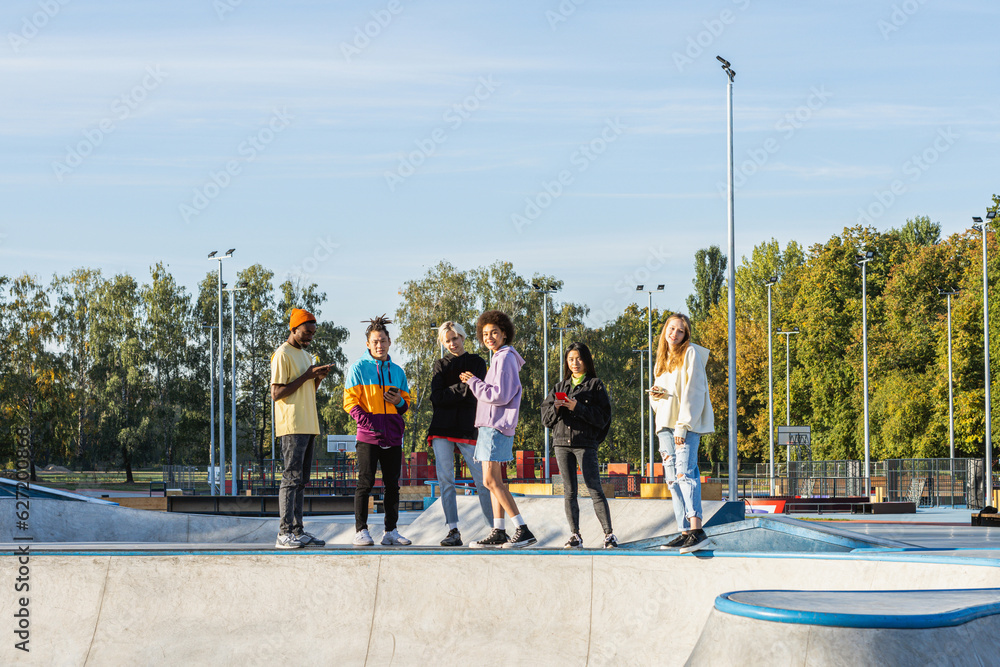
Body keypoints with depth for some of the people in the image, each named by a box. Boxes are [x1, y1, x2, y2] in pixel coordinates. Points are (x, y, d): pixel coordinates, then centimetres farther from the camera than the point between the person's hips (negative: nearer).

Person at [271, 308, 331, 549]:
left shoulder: (306, 356, 21)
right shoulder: (282, 355, -8)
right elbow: (276, 393, -14)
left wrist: (318, 378, 6)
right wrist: (306, 376, -15)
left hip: (308, 426, 9)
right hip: (292, 426, -9)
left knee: (301, 481, 8)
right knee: (291, 477, -13)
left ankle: (297, 531, 9)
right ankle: (284, 533, -15)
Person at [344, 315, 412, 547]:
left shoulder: (397, 371, 15)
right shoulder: (359, 368, 1)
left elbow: (406, 403, 21)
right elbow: (350, 401, -3)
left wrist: (400, 401, -3)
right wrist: (367, 421, -16)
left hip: (393, 437, 5)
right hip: (369, 435, -5)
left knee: (392, 484, 6)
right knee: (365, 482, -5)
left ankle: (391, 531, 12)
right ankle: (361, 530, -2)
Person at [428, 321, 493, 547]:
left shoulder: (477, 363, 10)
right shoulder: (441, 365, 14)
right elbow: (437, 398, -1)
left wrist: (451, 394, -12)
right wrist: (463, 388, -12)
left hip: (468, 427, -2)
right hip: (442, 428, 2)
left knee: (482, 480, -6)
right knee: (445, 480, -6)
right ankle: (453, 531, -4)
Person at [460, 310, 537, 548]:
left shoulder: (505, 358, -11)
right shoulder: (500, 358, 20)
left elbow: (500, 395, -19)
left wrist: (474, 383, -9)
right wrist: (474, 383, 14)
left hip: (496, 426, -11)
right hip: (490, 425, 11)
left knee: (490, 481, -15)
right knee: (494, 481, 10)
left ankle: (523, 530, -19)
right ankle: (499, 532, 10)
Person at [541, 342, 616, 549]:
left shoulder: (595, 385, 4)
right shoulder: (560, 387, 17)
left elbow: (603, 416, -6)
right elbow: (546, 418, 13)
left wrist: (578, 407, -16)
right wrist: (555, 408, -8)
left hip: (586, 443, -4)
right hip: (562, 442, 4)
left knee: (594, 489, -10)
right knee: (570, 492, 3)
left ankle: (609, 534, -8)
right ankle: (575, 536, 6)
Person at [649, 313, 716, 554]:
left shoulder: (691, 353, -3)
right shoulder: (662, 358, 20)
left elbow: (693, 392, -10)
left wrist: (683, 425, -17)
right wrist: (655, 394, 0)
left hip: (688, 423, -8)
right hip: (666, 425, 8)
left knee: (685, 472, -22)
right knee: (673, 478, 2)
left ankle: (697, 531, -32)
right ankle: (685, 532, 2)